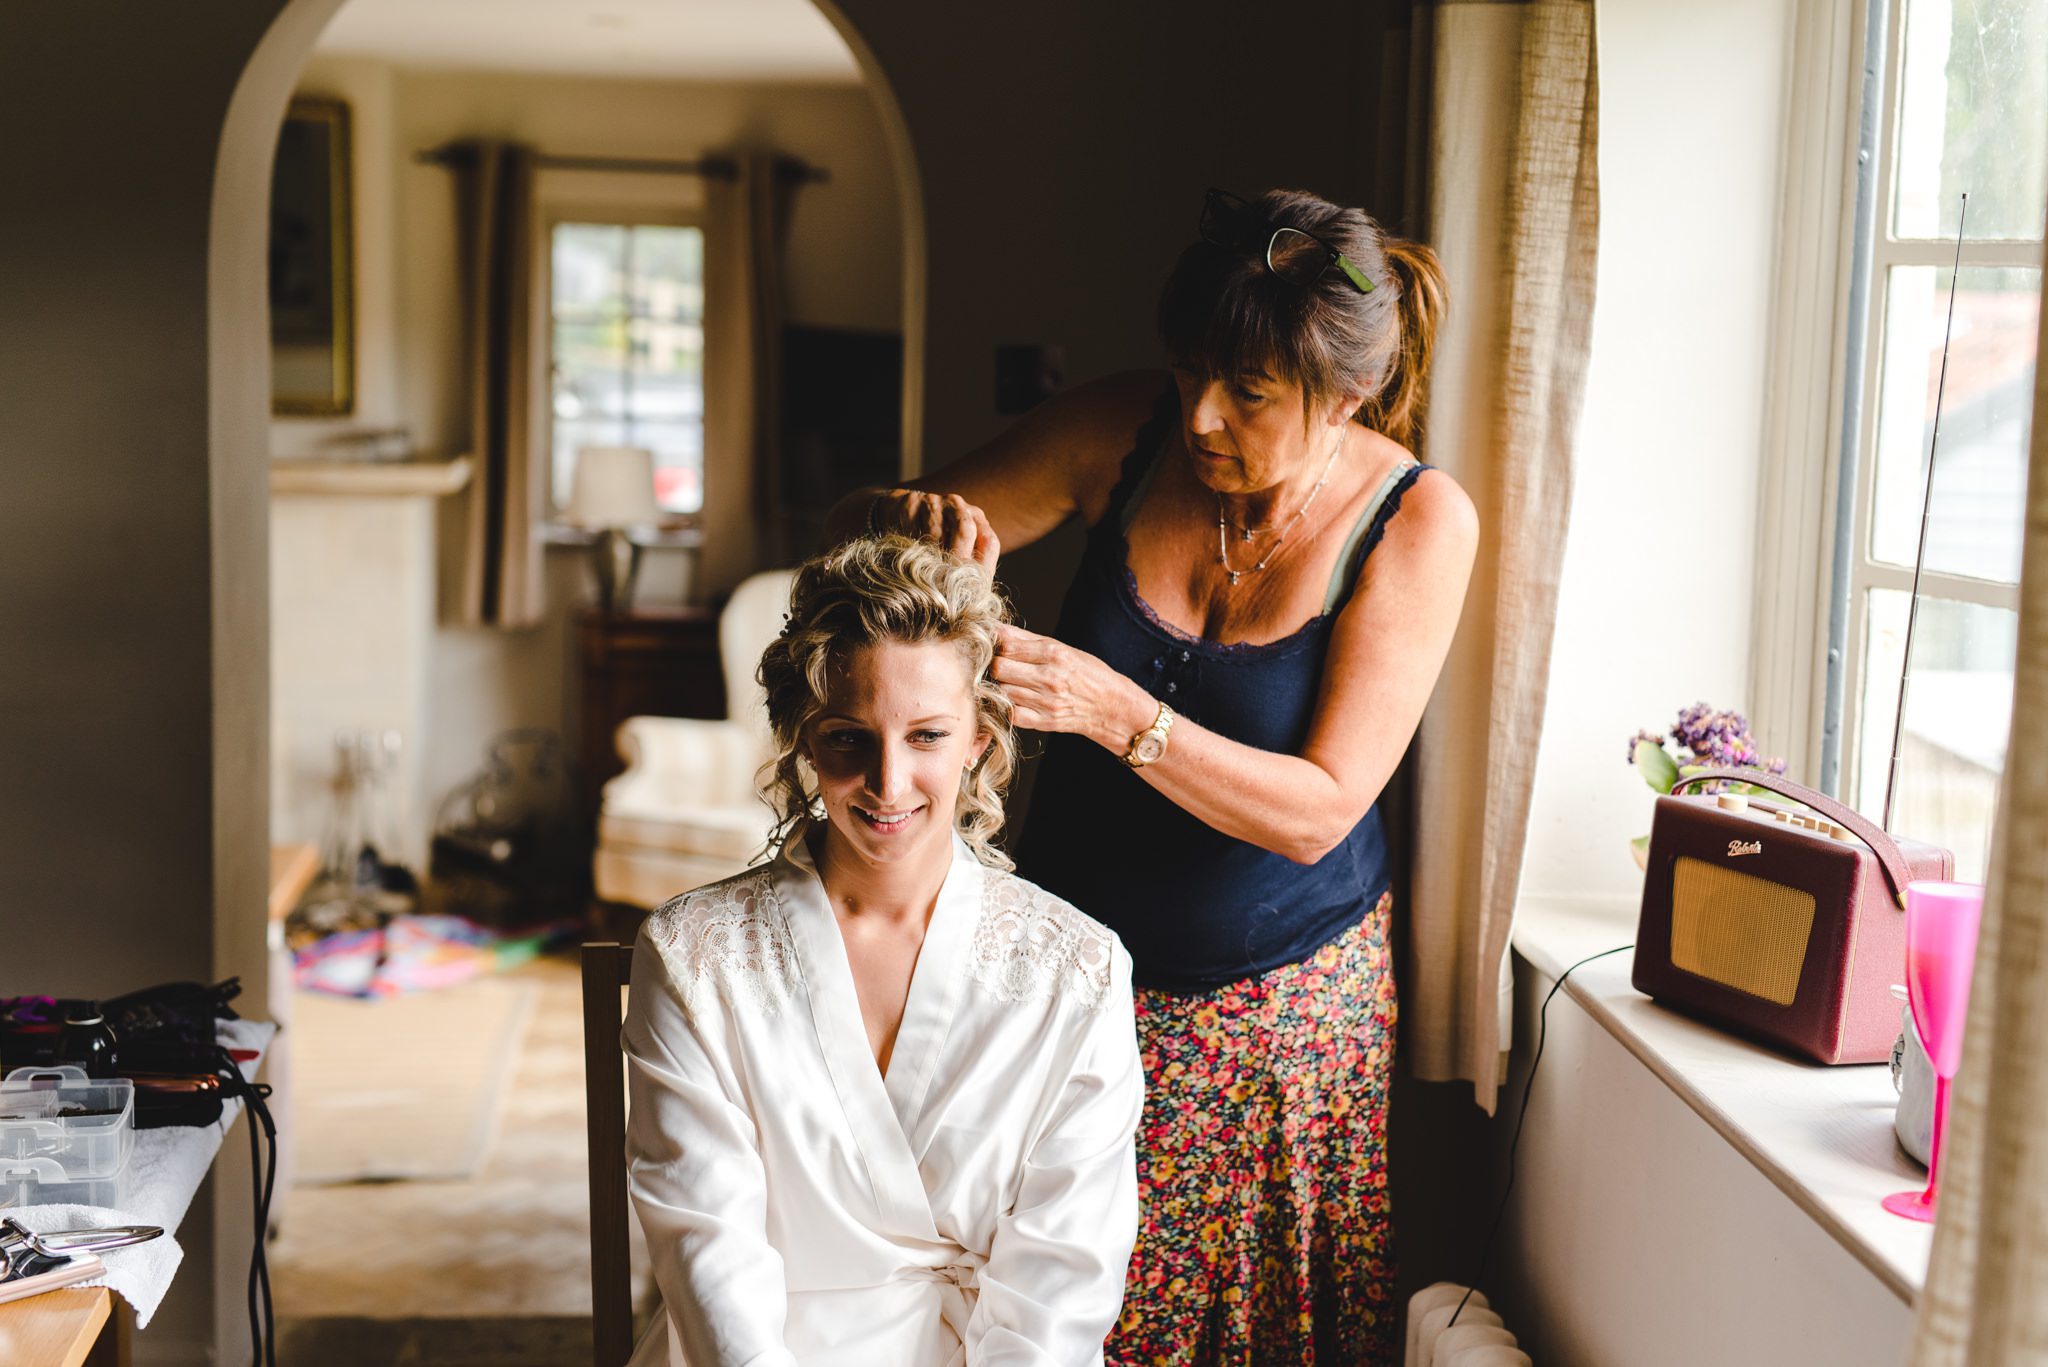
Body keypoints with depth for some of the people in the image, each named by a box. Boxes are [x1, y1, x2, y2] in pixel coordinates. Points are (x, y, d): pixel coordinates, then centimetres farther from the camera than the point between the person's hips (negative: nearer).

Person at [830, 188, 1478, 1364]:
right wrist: (917, 517, -24)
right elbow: (852, 527, 0)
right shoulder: (1126, 433, -8)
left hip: (1285, 999, -1)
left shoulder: (1417, 520, -14)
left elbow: (1317, 810, -20)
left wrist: (1115, 713, -32)